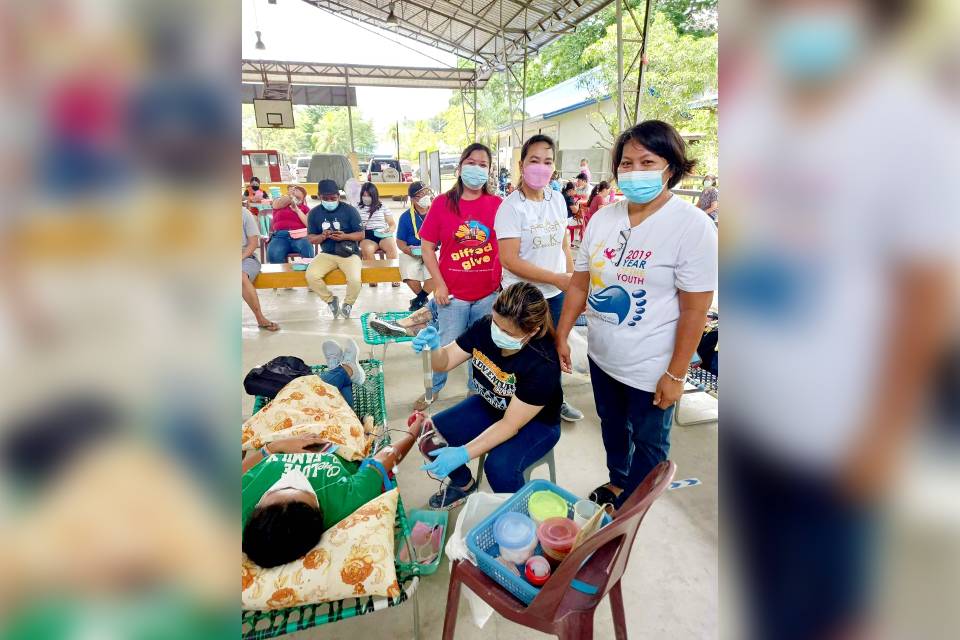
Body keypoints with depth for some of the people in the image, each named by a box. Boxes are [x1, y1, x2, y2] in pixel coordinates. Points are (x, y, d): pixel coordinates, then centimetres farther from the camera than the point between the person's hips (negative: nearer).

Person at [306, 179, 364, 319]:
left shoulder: (349, 210, -6)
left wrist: (344, 236, -22)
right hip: (327, 254, 3)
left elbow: (361, 235, -3)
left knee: (355, 280, -30)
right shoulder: (314, 213, 3)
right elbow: (311, 238, 7)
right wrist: (322, 236, -16)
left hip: (349, 253, -3)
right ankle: (330, 299, 5)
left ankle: (348, 303, 5)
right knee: (311, 276, -24)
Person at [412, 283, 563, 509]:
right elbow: (445, 362, -9)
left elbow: (510, 425, -29)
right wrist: (434, 347, -32)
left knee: (499, 467, -31)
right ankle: (464, 483, 22)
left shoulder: (543, 364, -34)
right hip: (488, 406, 5)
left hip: (535, 424, -5)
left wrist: (462, 454, -36)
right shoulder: (486, 326, -21)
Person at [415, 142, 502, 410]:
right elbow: (427, 246, -1)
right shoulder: (442, 203, -4)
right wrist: (438, 284, -6)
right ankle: (433, 389, 33)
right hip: (452, 293, -1)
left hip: (489, 293, 1)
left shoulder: (497, 204, -1)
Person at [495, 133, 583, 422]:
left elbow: (564, 245, 11)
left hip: (556, 293, 6)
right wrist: (556, 278, -22)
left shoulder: (558, 199, 2)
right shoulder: (511, 206, -17)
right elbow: (509, 260, -22)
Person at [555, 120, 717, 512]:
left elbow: (695, 310, -17)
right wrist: (561, 337, 3)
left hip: (650, 369, -5)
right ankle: (617, 482, 52)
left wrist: (675, 375, -15)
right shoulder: (602, 219, -1)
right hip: (601, 356, 6)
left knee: (648, 444, 15)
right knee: (611, 426, 26)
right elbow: (579, 284, 5)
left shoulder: (693, 226, -17)